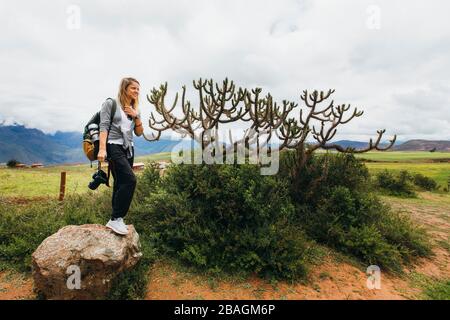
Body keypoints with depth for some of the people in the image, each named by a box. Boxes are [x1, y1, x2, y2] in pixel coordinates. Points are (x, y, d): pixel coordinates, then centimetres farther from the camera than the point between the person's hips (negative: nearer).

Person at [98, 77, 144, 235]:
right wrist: (102, 149, -18)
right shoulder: (111, 103, 1)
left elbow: (139, 133, 14)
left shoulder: (135, 109, 18)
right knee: (130, 180, -22)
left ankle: (116, 219, 9)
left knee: (121, 183, 4)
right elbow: (103, 127, -7)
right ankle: (116, 219, -14)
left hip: (128, 149, 7)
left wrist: (136, 117, -1)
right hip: (114, 146, -7)